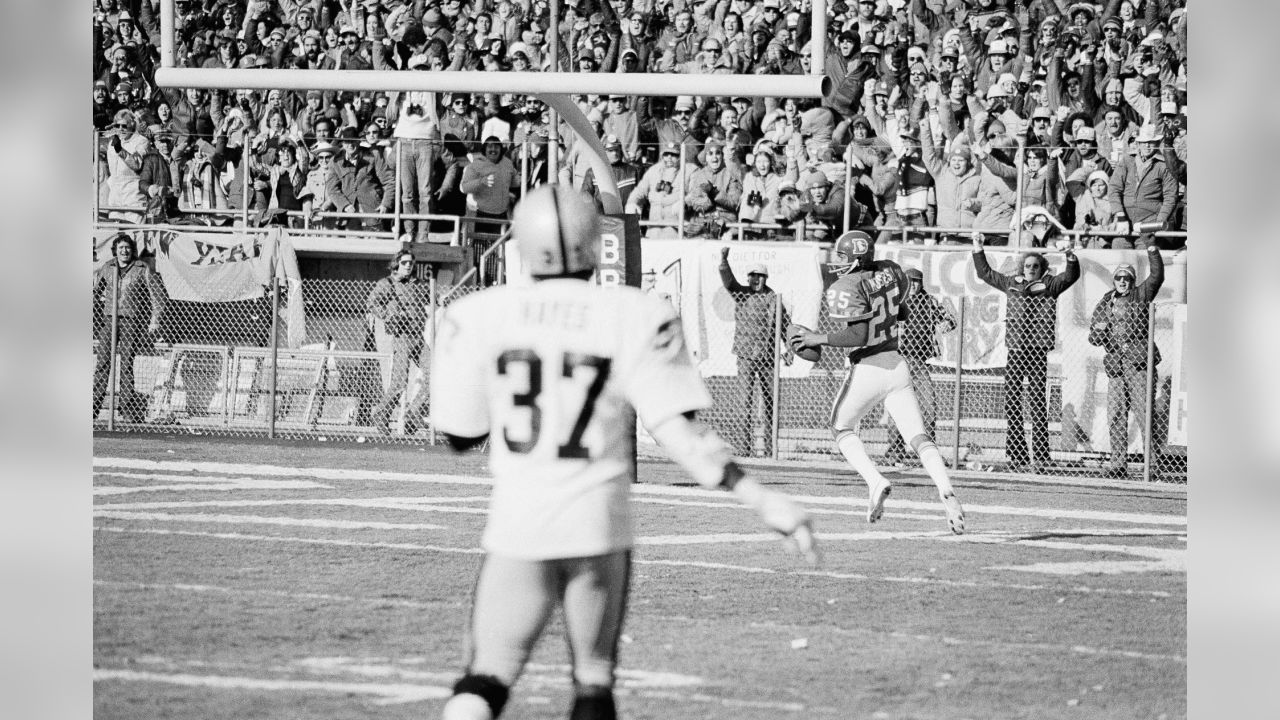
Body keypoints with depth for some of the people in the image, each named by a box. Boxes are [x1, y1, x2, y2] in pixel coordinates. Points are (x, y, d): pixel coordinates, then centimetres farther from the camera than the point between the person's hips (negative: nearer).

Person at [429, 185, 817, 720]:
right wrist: (761, 500, -7)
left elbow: (459, 435, 6)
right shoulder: (633, 319, -5)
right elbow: (678, 433, -10)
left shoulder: (481, 317, -2)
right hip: (598, 529, 0)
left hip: (516, 526, 0)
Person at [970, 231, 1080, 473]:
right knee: (1011, 403, 2)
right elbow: (985, 272, 25)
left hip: (1037, 350, -4)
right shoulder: (1012, 283, 16)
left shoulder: (1049, 285, 6)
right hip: (1015, 350, 4)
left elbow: (1071, 276, -6)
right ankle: (1016, 455, 7)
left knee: (1037, 403, -6)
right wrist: (978, 247, 22)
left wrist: (1069, 255, -20)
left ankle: (1040, 455, -6)